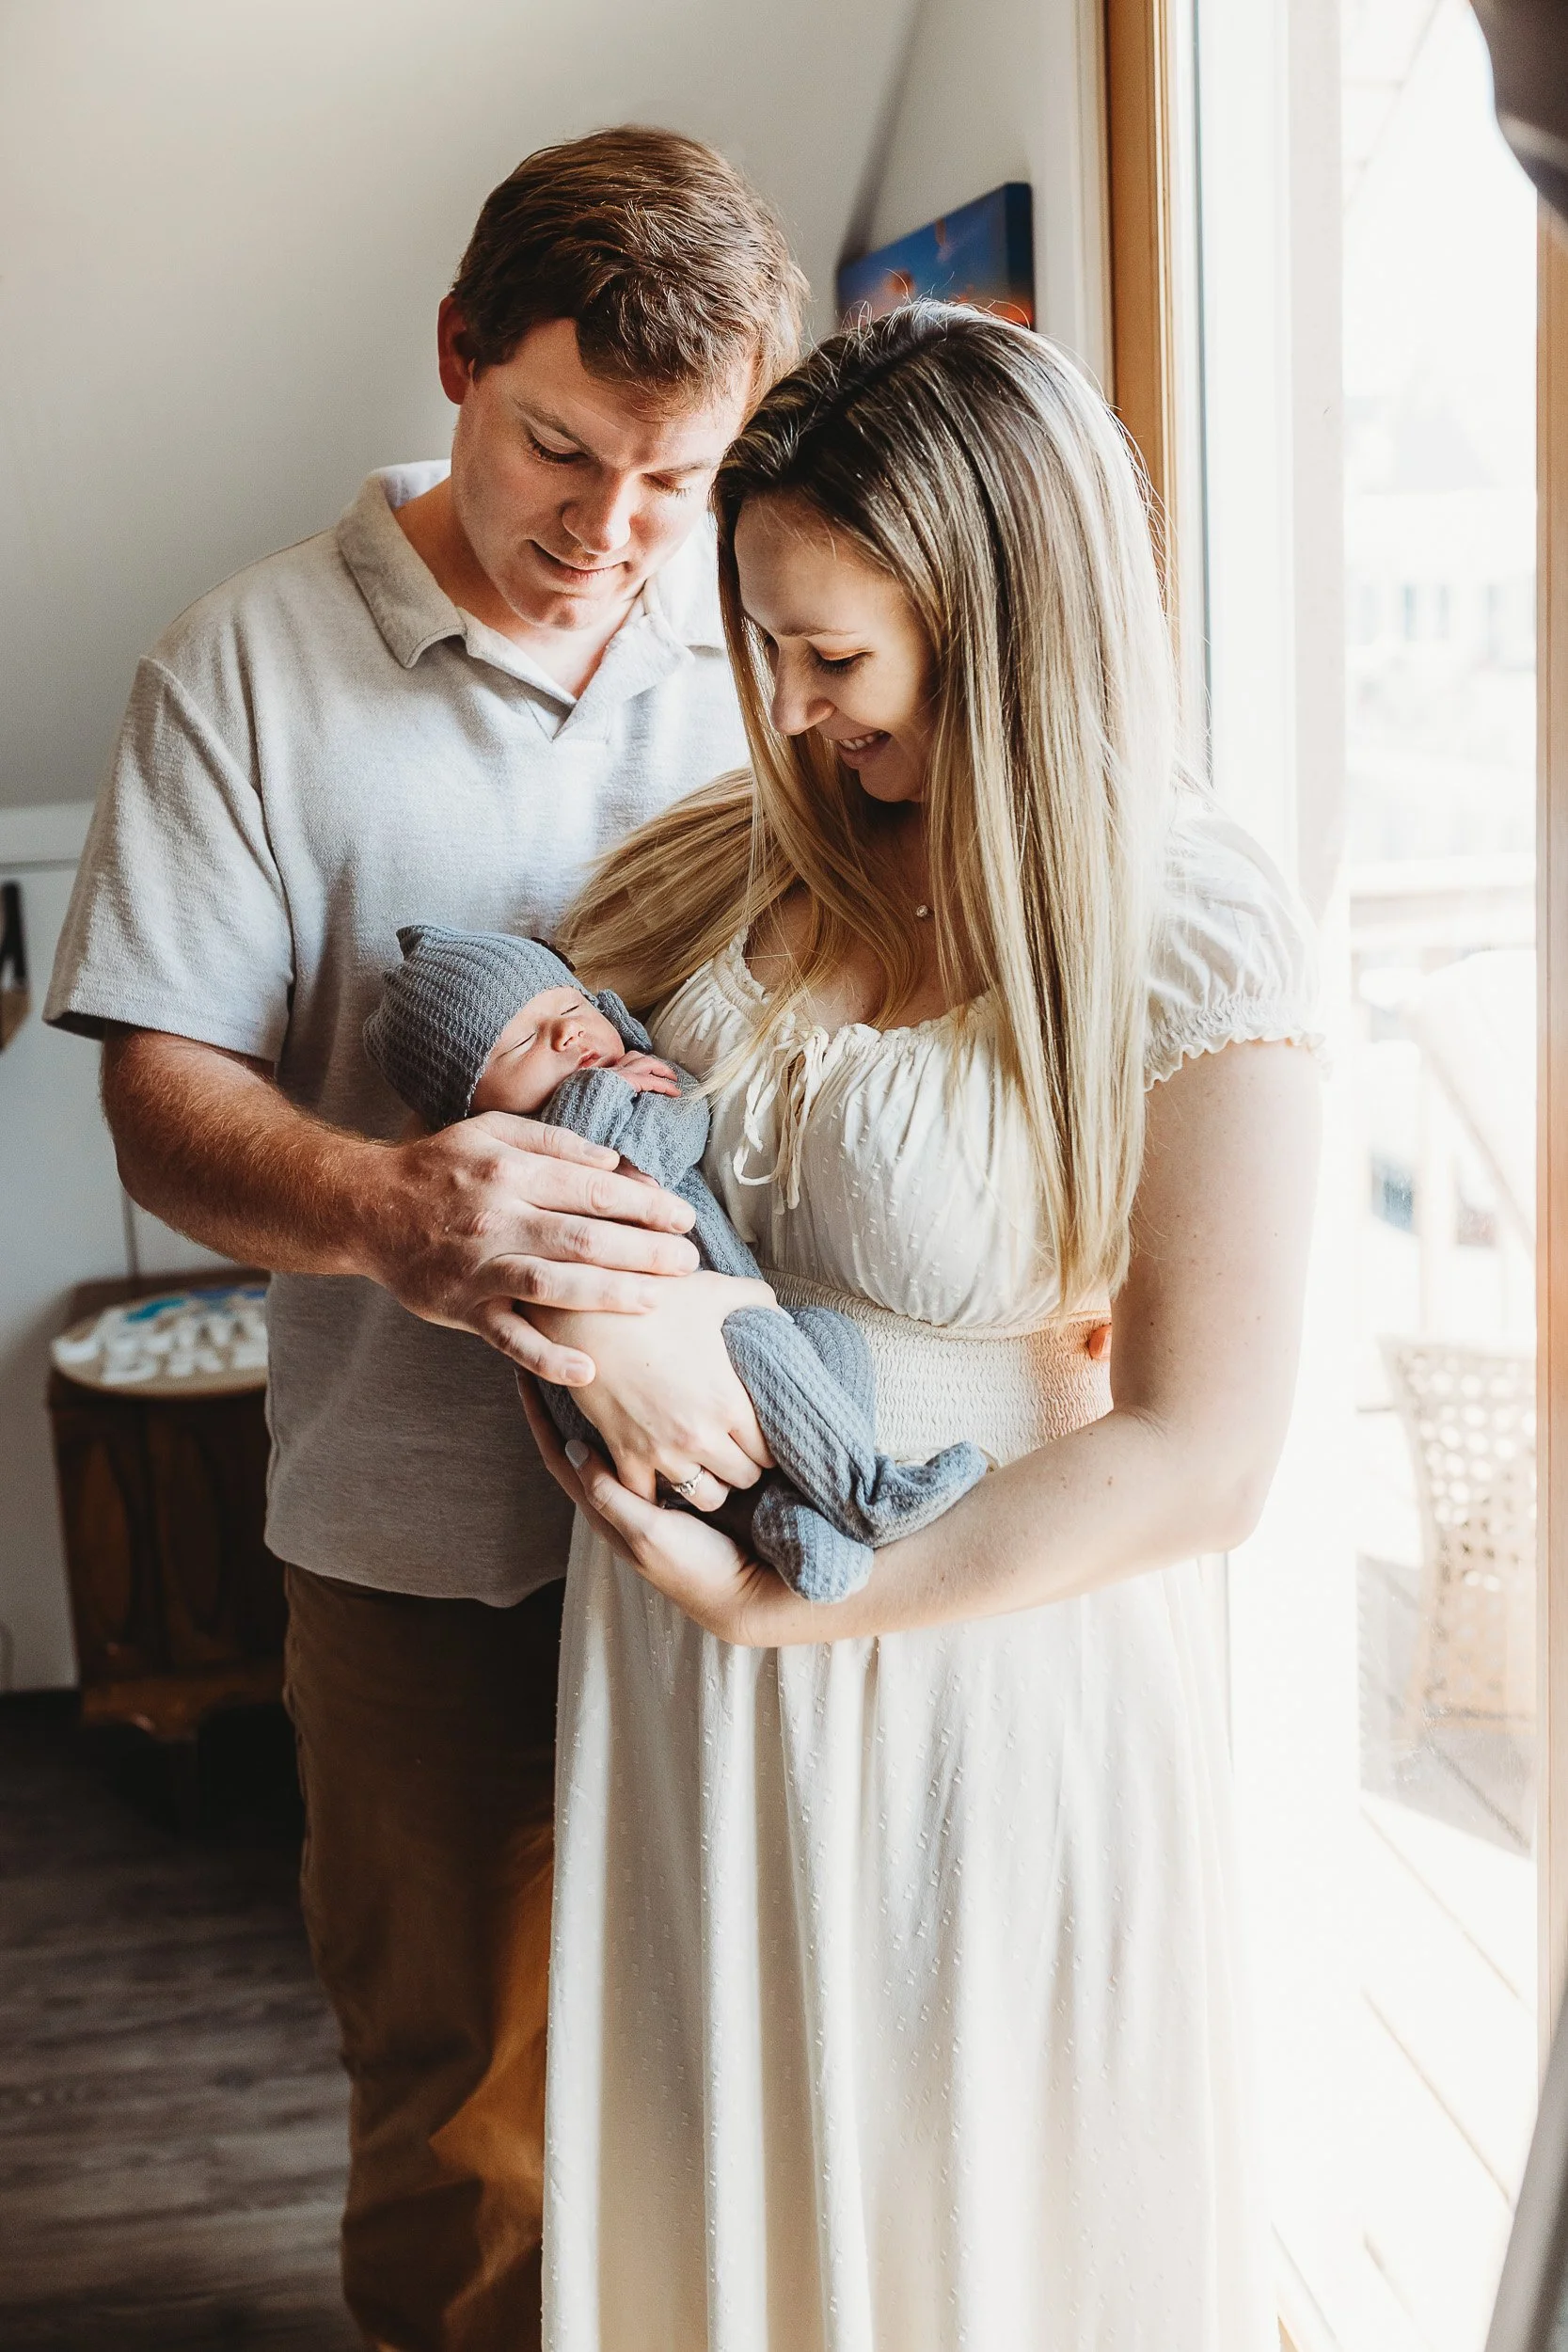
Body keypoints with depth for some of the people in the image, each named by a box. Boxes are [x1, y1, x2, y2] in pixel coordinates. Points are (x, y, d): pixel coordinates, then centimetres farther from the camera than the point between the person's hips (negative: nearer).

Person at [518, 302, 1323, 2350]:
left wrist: (774, 1601, -17)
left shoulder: (1193, 936, -16)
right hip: (684, 1706, 4)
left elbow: (1198, 1463, -18)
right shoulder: (730, 860, -1)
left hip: (991, 1676, -4)